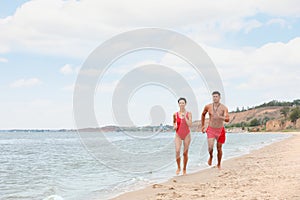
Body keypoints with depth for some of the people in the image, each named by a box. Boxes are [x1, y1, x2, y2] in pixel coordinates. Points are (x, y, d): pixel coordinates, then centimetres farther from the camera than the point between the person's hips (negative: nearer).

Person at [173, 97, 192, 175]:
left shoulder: (188, 114, -4)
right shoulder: (175, 114, 0)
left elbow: (190, 125, -14)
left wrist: (185, 117, -20)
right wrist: (174, 126, -1)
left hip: (186, 135, 0)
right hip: (178, 135, 0)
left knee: (185, 153, 4)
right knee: (177, 151, -17)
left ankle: (184, 169, 22)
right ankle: (178, 167, 3)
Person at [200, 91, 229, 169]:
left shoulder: (224, 108, -10)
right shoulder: (208, 106, -4)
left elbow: (227, 119, -20)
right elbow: (203, 114, 16)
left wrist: (220, 117, -38)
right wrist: (202, 126, 15)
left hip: (220, 130, 0)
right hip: (211, 130, 0)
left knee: (219, 149, 8)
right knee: (210, 147, -17)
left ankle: (219, 164, 28)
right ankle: (211, 157, 17)